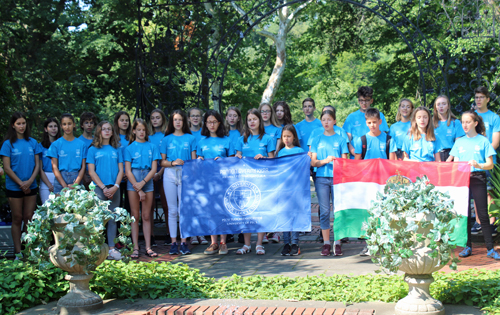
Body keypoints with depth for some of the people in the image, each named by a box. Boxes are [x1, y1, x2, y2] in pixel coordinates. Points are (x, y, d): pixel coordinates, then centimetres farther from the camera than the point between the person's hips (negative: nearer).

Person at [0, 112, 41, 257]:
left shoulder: (32, 142, 6)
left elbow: (37, 164, 5)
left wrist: (30, 181, -10)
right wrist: (21, 183, -11)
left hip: (31, 186, 3)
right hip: (14, 187, -2)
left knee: (29, 218, 4)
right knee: (17, 219, 3)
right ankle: (18, 252, 7)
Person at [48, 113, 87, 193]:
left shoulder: (81, 144, 9)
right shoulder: (55, 144, 6)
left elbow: (83, 167, 5)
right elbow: (54, 167, 1)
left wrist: (76, 184, -9)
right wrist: (65, 186, -10)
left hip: (77, 181, 1)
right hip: (60, 181, -1)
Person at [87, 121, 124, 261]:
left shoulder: (116, 149, 14)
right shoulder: (93, 150, 7)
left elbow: (121, 170, 9)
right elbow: (91, 172, 1)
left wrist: (115, 187, -6)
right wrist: (103, 188, -9)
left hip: (114, 189, 2)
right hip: (98, 188, -2)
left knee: (112, 219, 2)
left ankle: (112, 248, 4)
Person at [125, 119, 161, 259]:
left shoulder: (152, 147, 8)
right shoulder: (130, 148, 4)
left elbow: (154, 169, 3)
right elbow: (128, 171, -2)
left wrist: (143, 182, -12)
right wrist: (138, 189, -10)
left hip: (148, 181, 1)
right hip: (133, 181, -1)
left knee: (146, 216, 3)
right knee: (135, 216, 1)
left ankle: (148, 247, 6)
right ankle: (135, 248, 3)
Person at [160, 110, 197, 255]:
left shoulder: (190, 138, 9)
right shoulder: (167, 139, 11)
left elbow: (194, 160, 7)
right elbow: (162, 162, 8)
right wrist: (173, 163, -11)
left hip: (185, 175, -1)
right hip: (170, 175, 1)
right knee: (172, 210, 2)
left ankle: (184, 242, 1)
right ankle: (173, 242, 5)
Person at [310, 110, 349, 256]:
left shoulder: (340, 139, 9)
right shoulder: (317, 140, 11)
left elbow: (345, 161, 9)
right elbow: (313, 162, 6)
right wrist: (325, 161, -12)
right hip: (321, 178, 1)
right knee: (324, 210, -1)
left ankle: (337, 243, 1)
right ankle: (326, 243, 4)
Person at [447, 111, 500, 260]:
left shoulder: (483, 141, 2)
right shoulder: (459, 142, 13)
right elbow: (454, 163, 13)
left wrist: (478, 165, -21)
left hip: (478, 179, -3)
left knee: (483, 214, -5)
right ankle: (468, 246, 12)